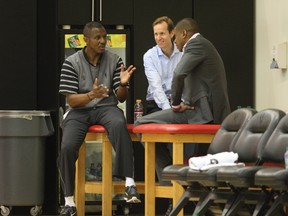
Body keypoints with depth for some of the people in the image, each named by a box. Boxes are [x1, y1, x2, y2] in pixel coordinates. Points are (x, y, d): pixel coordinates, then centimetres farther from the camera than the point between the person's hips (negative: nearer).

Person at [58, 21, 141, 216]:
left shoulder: (114, 60, 4)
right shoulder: (71, 63, 0)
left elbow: (121, 98, 5)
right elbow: (71, 100, -6)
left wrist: (123, 84, -18)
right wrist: (91, 95, -25)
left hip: (106, 107, 0)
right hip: (80, 111, 0)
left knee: (119, 124, -37)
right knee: (67, 147, -27)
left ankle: (129, 183, -42)